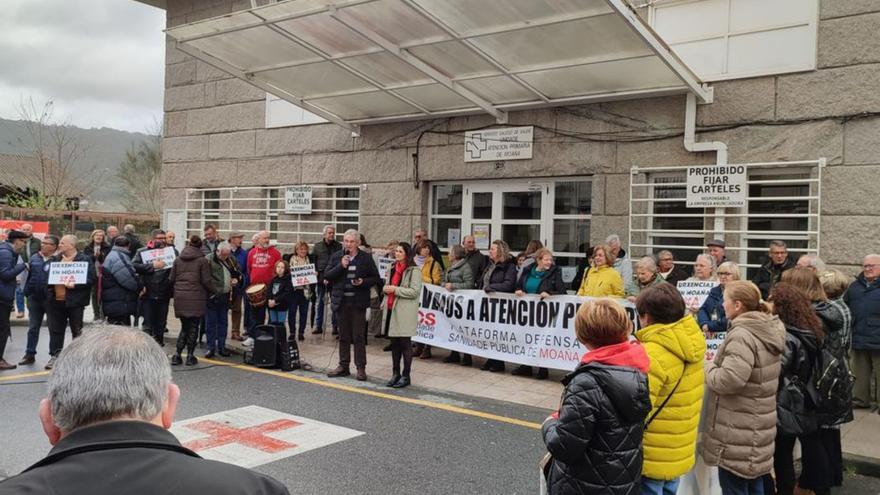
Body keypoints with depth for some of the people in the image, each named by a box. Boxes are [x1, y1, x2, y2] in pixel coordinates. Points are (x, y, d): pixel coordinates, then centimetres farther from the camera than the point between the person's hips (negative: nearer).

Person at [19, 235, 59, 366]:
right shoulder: (34, 258, 8)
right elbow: (29, 276, 14)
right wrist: (27, 292, 9)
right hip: (34, 298, 5)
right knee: (33, 328, 13)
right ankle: (30, 354, 22)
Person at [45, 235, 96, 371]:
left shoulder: (84, 260, -7)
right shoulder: (54, 259, 13)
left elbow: (90, 279, -14)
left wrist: (75, 285, -23)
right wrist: (48, 284, -1)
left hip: (74, 302, -5)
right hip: (56, 301, 5)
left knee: (77, 330, 6)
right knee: (55, 330, 10)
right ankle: (54, 356, 19)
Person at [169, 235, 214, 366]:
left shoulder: (178, 260, 7)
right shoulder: (202, 260, -5)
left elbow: (171, 279, 8)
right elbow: (206, 281, -8)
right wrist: (212, 292, 8)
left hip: (180, 297, 4)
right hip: (196, 298, -4)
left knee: (184, 327, 14)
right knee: (193, 327, 6)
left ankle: (177, 355, 8)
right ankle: (190, 356, 8)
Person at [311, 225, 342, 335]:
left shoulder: (339, 246, 2)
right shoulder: (317, 246, 7)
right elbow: (312, 261, 8)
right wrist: (314, 272, -5)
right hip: (320, 278, 2)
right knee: (319, 303, 8)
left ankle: (335, 326, 11)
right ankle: (318, 326, 14)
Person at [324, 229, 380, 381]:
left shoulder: (366, 258, 0)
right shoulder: (336, 257, 5)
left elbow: (375, 277, 4)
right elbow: (326, 276, -1)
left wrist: (363, 282, -15)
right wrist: (341, 266, -14)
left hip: (358, 302, -2)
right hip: (342, 301, 3)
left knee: (359, 336, 0)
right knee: (343, 336, 12)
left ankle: (361, 368, 7)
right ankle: (343, 366, 21)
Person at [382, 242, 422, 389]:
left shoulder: (414, 271, -9)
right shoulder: (393, 268, 16)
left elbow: (415, 291, -16)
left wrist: (395, 289, -17)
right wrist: (385, 288, 3)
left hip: (405, 312, -7)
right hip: (392, 309, 8)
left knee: (405, 343, -1)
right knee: (394, 343, 13)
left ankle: (406, 376, 8)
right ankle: (395, 373, 23)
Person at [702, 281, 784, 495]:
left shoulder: (742, 335, -23)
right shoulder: (770, 330, 7)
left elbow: (728, 380, -30)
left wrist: (709, 367, -11)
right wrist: (717, 362, 11)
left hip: (738, 431, -9)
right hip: (756, 425, 9)